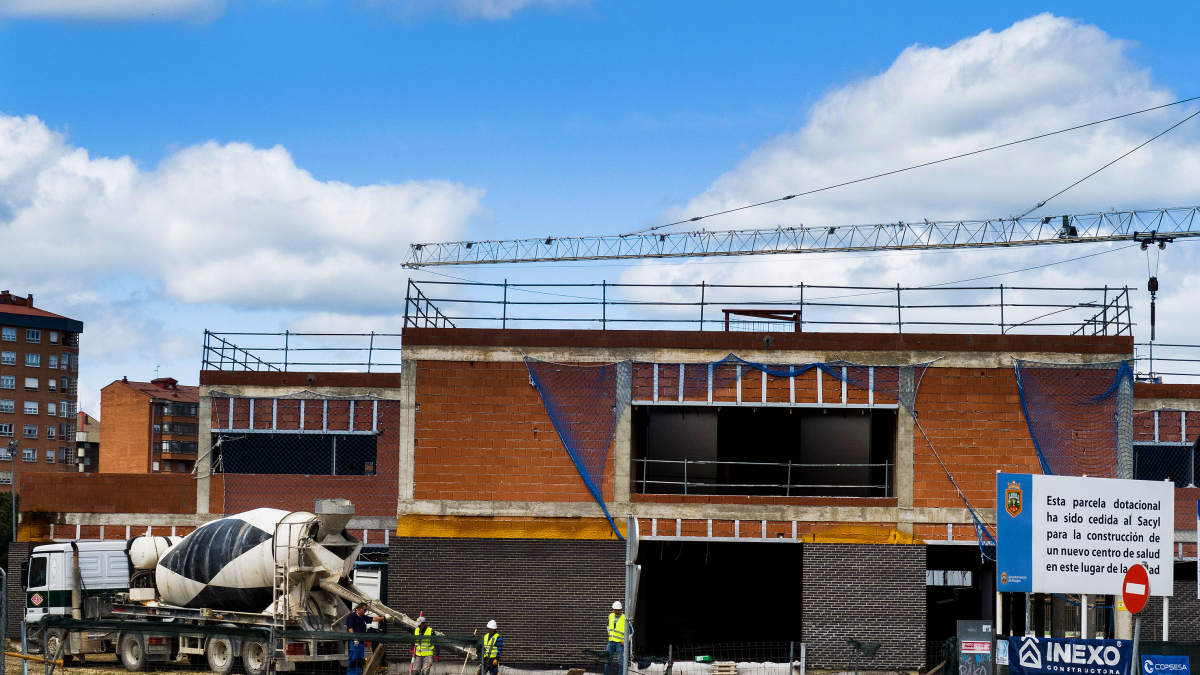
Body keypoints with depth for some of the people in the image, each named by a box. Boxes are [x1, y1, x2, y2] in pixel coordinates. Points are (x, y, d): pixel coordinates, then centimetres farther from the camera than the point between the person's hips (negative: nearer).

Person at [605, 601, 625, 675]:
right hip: (611, 641, 5)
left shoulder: (624, 618, -10)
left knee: (620, 661, -1)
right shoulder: (610, 616, 6)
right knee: (608, 660, 9)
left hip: (620, 642, -5)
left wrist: (626, 641, -11)